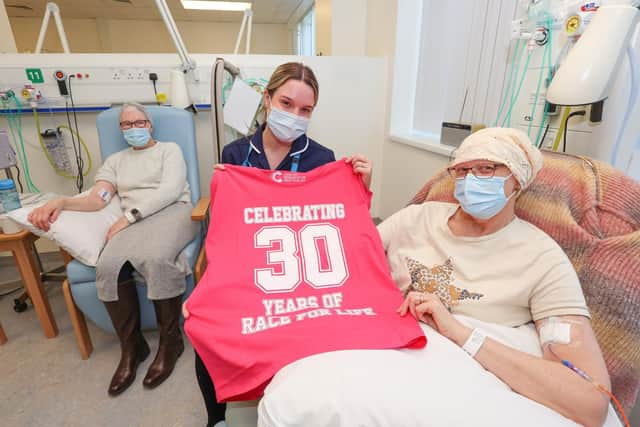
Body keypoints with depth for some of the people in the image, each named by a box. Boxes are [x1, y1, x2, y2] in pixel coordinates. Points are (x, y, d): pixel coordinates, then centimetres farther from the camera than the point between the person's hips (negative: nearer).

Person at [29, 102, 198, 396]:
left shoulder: (169, 149, 14)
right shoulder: (115, 160, 26)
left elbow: (171, 191, -4)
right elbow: (97, 199, 12)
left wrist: (129, 215, -12)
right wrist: (61, 202, -10)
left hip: (172, 213, -3)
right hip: (133, 222, 4)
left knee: (156, 257, -37)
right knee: (109, 265, -30)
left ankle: (171, 340, -16)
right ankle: (131, 346, -10)